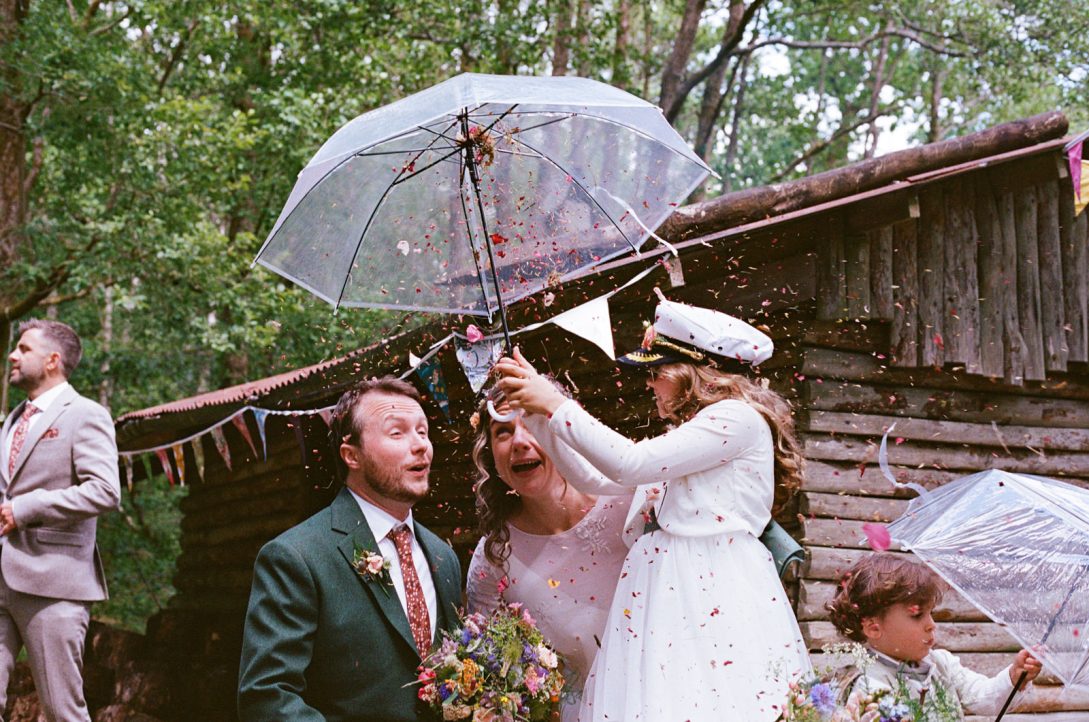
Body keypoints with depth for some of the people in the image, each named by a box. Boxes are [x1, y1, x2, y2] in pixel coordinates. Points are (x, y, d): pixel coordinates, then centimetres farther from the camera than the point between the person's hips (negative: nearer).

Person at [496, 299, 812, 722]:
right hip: (676, 590, 8)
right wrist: (539, 405, 14)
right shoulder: (694, 430, 22)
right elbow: (595, 480, 18)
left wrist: (555, 405, -7)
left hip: (718, 593, -8)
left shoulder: (738, 418, -8)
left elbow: (631, 464, -14)